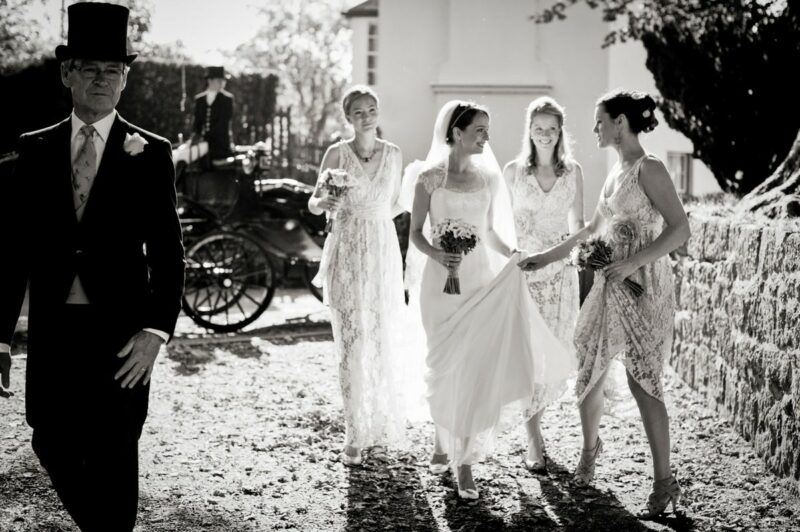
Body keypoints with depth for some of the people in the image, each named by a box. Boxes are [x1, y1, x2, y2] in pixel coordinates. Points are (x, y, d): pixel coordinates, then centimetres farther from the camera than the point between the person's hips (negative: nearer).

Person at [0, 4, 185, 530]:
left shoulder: (150, 153, 0)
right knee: (52, 445, 10)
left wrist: (156, 330, -15)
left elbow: (168, 251, -4)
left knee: (115, 456, 4)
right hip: (52, 328, 3)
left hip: (121, 332, -2)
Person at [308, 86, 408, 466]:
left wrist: (373, 218, 2)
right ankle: (354, 437, 1)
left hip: (383, 253, 2)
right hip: (346, 255, -2)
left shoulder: (393, 154, 6)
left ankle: (380, 433, 11)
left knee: (384, 345, 1)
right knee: (351, 347, -4)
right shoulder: (337, 153, -1)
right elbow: (313, 204, 1)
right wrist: (325, 202, -20)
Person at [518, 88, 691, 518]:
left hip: (643, 287, -8)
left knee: (642, 381, -6)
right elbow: (594, 228, 24)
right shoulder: (617, 170, 13)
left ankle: (664, 481, 2)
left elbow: (680, 229, -18)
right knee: (587, 372, 12)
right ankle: (590, 447, 37)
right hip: (610, 287, 8)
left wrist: (633, 262, -24)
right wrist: (548, 256, 27)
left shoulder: (649, 170, -12)